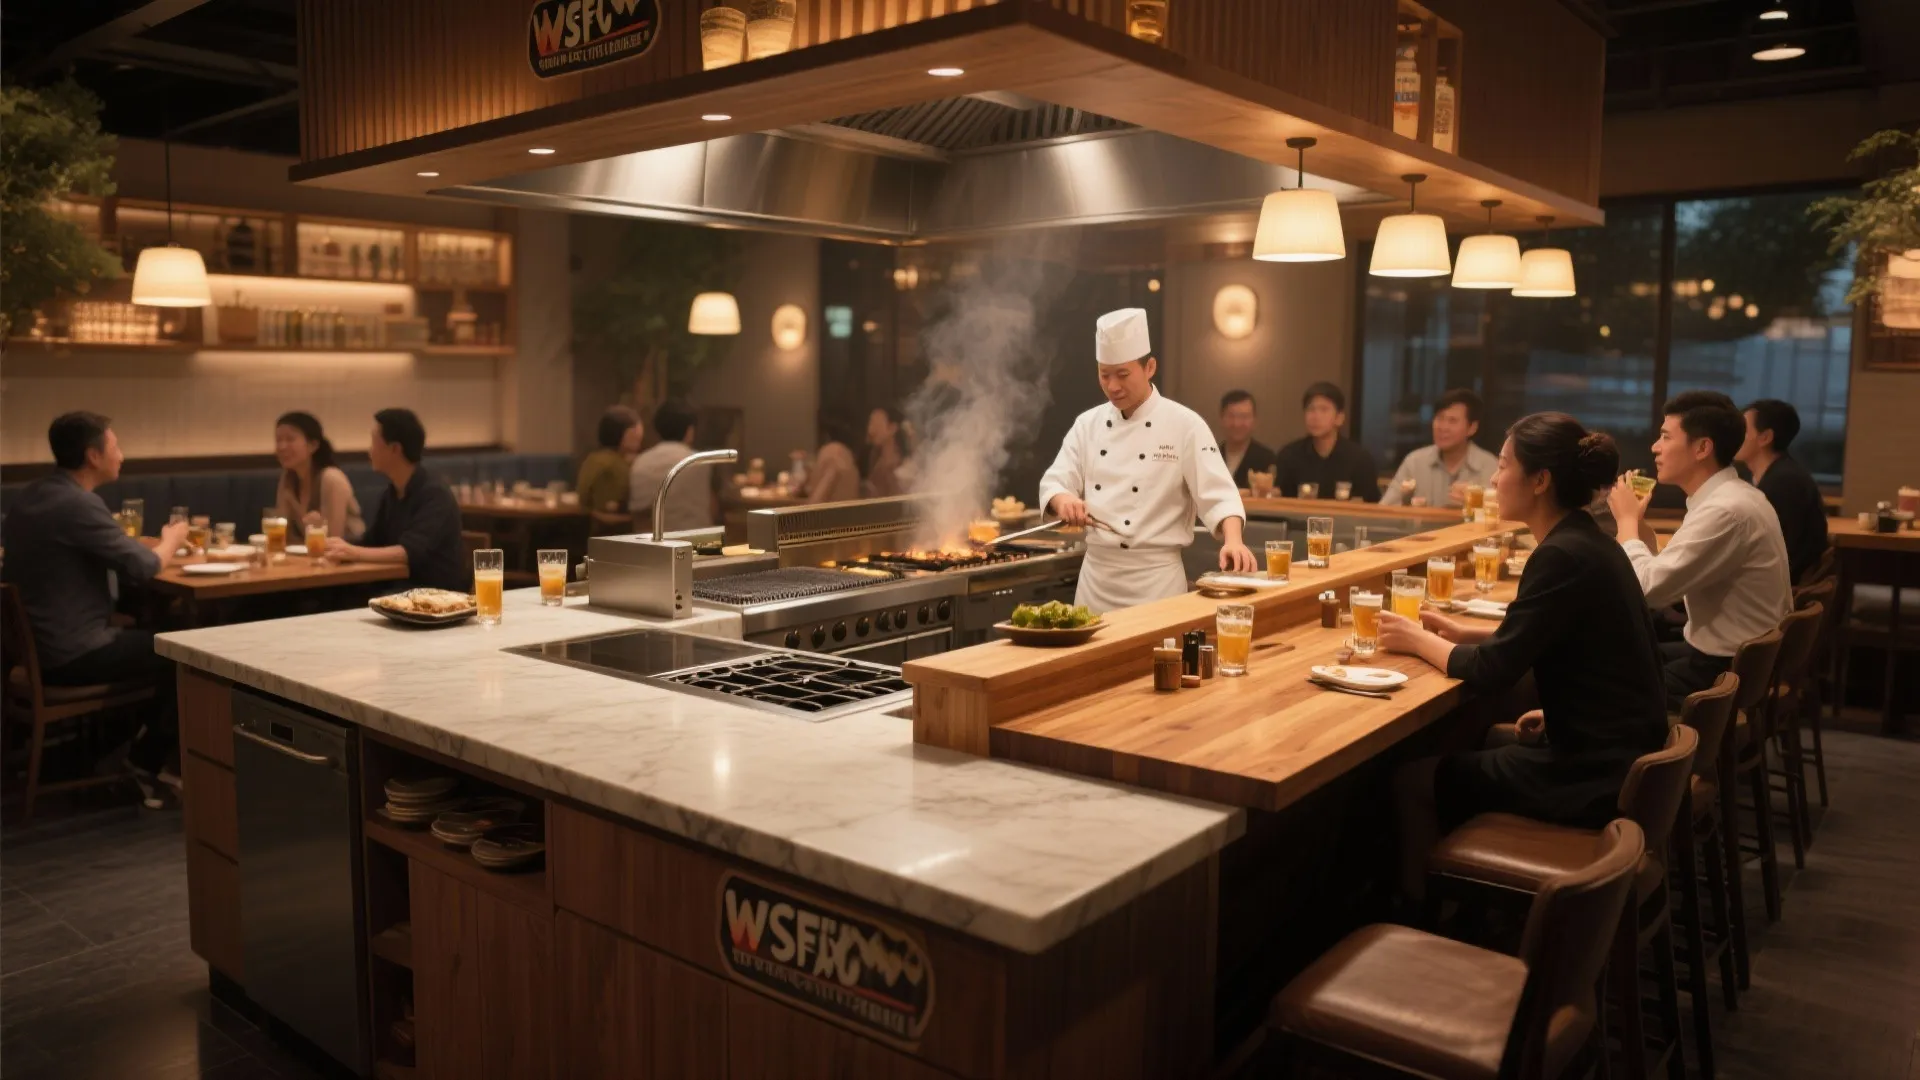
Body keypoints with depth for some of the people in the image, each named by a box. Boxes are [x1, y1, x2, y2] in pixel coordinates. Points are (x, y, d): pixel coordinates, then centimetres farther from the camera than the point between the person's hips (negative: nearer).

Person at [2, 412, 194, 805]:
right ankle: (148, 760, 16)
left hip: (38, 644, 9)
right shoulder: (78, 503, -22)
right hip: (71, 653, -9)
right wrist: (171, 541, 1)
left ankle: (147, 750, 22)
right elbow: (141, 568, -20)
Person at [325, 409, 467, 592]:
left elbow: (411, 552, -26)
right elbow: (370, 544, 9)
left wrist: (354, 553, -35)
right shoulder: (390, 493, 9)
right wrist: (340, 548, -9)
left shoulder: (435, 494, -16)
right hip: (406, 589, 7)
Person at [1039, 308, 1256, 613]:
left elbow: (1217, 495, -11)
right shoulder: (1088, 424, 6)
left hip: (1156, 577, -4)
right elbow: (1054, 483, 4)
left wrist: (1233, 541, -29)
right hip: (1096, 574, 4)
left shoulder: (1184, 425, -6)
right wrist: (1065, 500, -19)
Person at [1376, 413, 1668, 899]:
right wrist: (1464, 630, 13)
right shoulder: (1588, 542, 6)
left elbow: (1490, 671, -21)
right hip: (1617, 751, 9)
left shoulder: (1563, 556, -22)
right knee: (1468, 746, 21)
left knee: (1419, 775, 0)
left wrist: (1417, 640, -5)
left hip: (1598, 773, -9)